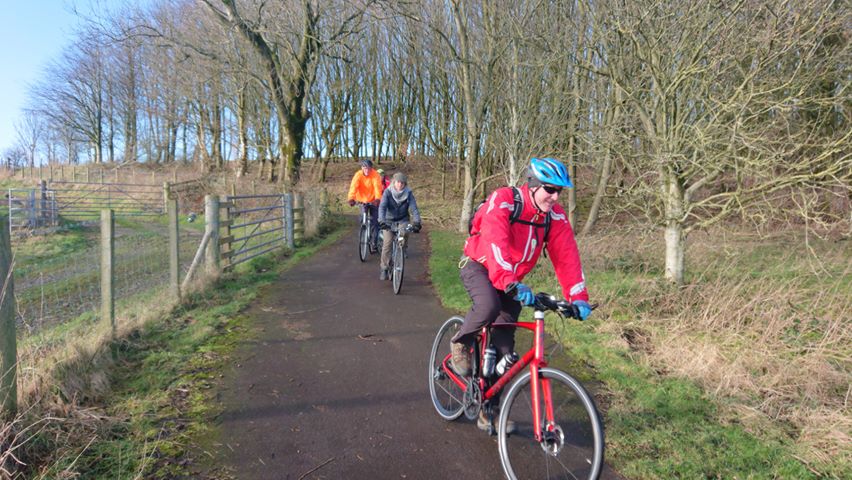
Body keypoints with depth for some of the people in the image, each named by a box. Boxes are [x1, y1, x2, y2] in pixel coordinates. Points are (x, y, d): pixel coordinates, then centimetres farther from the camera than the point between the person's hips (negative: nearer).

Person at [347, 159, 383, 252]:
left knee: (374, 222, -5)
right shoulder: (358, 175, -12)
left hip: (374, 201, -2)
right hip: (362, 201, 2)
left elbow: (377, 187, -29)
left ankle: (374, 244, 1)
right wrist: (351, 198, -43)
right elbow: (353, 186, -26)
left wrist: (377, 199, -47)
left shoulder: (375, 175, -16)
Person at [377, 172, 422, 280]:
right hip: (389, 220, 0)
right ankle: (384, 269, 6)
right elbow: (382, 207, -26)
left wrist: (417, 222, -36)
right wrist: (382, 221, -43)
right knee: (387, 245, -11)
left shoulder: (408, 193, -13)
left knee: (405, 233, -28)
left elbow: (414, 208, -20)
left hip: (403, 220, 0)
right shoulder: (388, 192, -16)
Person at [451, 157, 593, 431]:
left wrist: (578, 298, -23)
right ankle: (461, 344, -5)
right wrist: (511, 283, -53)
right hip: (479, 265, -5)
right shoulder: (503, 200, -26)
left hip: (511, 280, 5)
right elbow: (495, 243, -40)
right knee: (489, 307, -38)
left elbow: (567, 257, -13)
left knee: (503, 347, 1)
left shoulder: (555, 217, -10)